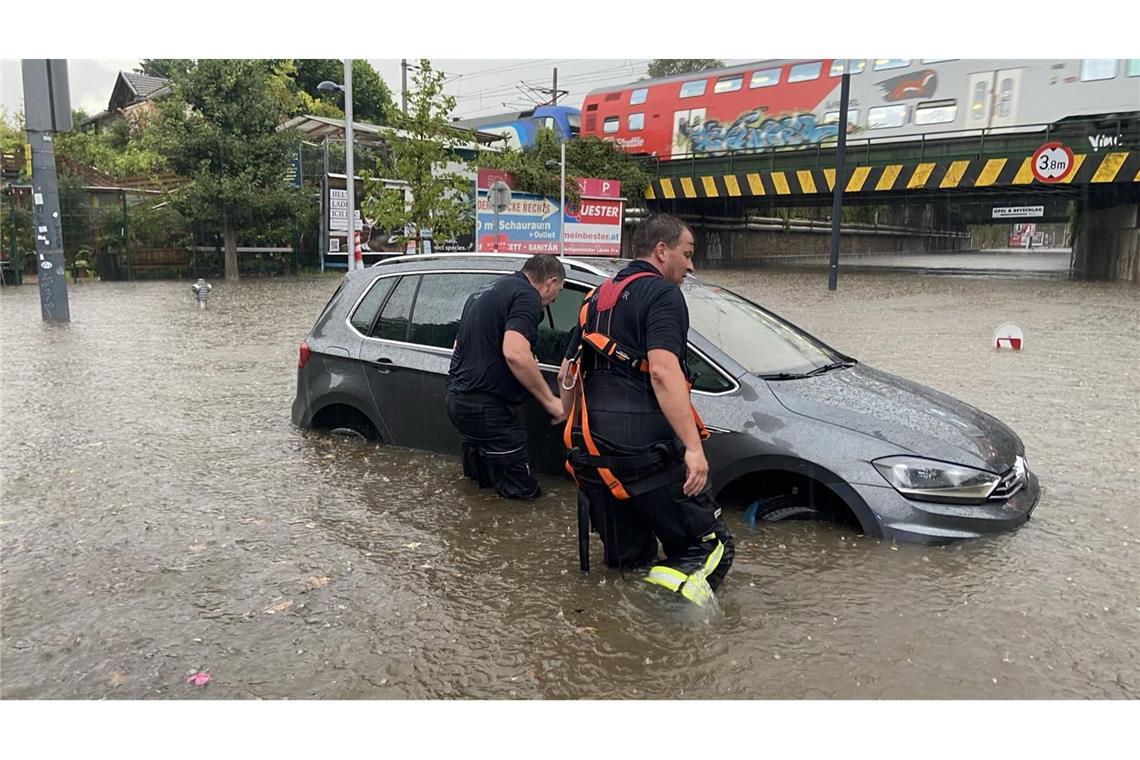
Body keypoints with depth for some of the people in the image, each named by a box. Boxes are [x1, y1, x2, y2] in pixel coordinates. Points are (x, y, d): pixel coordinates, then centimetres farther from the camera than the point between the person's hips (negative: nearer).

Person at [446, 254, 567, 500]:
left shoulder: (488, 289, 18)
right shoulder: (527, 296, -12)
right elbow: (514, 353, -27)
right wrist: (550, 400, -18)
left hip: (457, 397, 10)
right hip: (486, 404, -10)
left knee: (482, 479, 23)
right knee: (523, 490, -1)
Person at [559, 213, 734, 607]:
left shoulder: (598, 297, 22)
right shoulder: (662, 293, -4)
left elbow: (567, 374, 25)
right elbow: (663, 371, -20)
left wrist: (578, 437, 34)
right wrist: (693, 447, -24)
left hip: (590, 447, 8)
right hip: (645, 446, -8)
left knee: (626, 562, 17)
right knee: (712, 546, 0)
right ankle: (677, 579, -23)